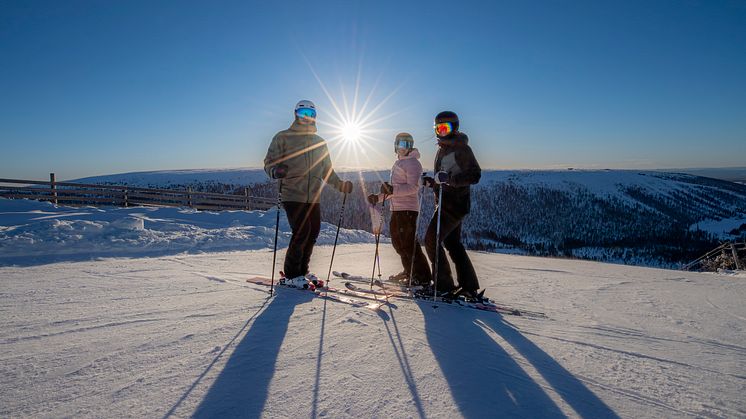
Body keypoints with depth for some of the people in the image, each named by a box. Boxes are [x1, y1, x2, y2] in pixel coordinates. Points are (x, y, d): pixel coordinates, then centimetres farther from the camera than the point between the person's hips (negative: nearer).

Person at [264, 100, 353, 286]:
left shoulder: (320, 143, 18)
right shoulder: (283, 137, 4)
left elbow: (327, 171, 23)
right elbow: (269, 162, 1)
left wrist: (341, 185, 9)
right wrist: (275, 171, -22)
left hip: (314, 198, 6)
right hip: (292, 196, -5)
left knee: (313, 233, 6)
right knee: (301, 232, -12)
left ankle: (301, 270, 25)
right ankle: (292, 274, 5)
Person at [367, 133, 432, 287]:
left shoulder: (412, 163, -7)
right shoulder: (398, 163, 21)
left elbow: (413, 187, -19)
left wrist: (393, 190, -30)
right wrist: (378, 197, 17)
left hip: (407, 208, -10)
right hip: (397, 208, 10)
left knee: (408, 242, -10)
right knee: (397, 240, 15)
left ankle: (422, 277, -2)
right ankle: (409, 271, 28)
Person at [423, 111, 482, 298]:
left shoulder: (461, 148, -9)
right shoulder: (443, 149, 19)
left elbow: (474, 175, -19)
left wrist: (449, 178, -29)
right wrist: (432, 182, 12)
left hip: (454, 203, -10)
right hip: (447, 203, 10)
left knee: (432, 240, -10)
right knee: (453, 243, 13)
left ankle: (444, 285, -3)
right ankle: (470, 287, 20)